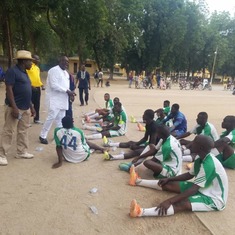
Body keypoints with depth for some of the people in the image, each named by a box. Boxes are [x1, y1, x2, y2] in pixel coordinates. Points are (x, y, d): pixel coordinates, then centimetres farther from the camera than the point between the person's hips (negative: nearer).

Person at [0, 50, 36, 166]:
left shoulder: (24, 73, 15)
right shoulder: (12, 71, -11)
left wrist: (31, 107, 18)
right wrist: (14, 107, -23)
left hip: (25, 108, 8)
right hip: (15, 108, -8)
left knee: (23, 131, 13)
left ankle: (21, 152, 25)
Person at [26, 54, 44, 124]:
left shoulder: (37, 67, 16)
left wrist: (41, 84, 10)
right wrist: (31, 85, -20)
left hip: (38, 88, 8)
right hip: (31, 88, -7)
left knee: (37, 104, 12)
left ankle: (36, 119, 22)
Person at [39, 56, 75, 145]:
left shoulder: (66, 72, 16)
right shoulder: (54, 70, -12)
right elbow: (54, 85, -21)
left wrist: (69, 92, 0)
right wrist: (67, 91, -21)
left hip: (63, 99, 8)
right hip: (54, 99, -8)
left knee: (60, 119, 12)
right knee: (51, 118, -8)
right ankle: (42, 136, 6)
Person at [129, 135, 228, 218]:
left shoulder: (209, 164, -30)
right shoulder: (200, 158, -2)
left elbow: (194, 189, -32)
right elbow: (189, 175, 12)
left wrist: (169, 201, -34)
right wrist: (169, 179, 5)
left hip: (214, 198, -9)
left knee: (182, 204, -34)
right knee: (168, 184, 1)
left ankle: (141, 211, -50)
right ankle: (138, 181, 16)